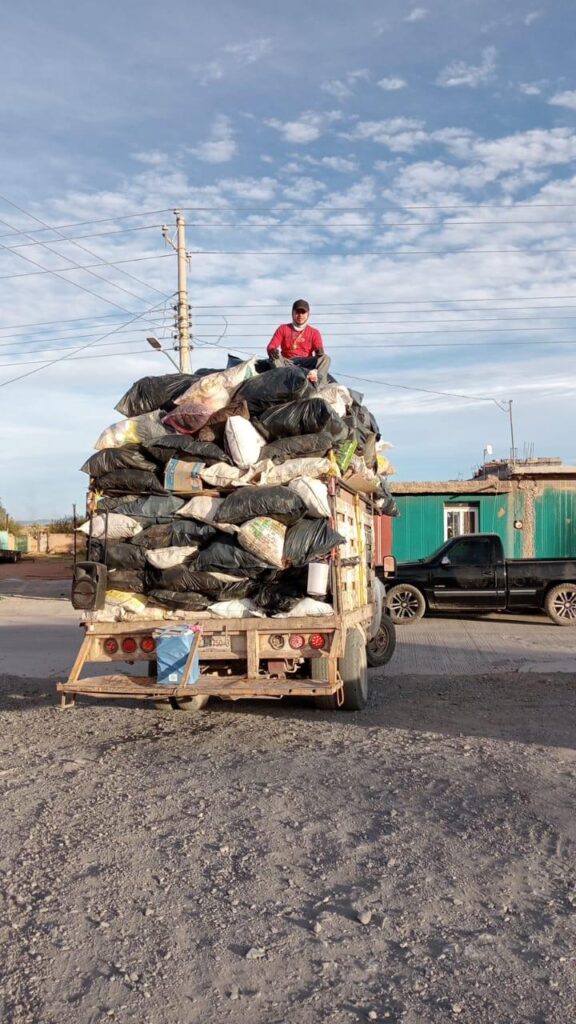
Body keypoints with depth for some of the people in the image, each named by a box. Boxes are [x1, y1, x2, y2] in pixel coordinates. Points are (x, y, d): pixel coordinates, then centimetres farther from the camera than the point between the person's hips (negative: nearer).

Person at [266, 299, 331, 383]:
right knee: (274, 358, -29)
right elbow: (270, 347, 5)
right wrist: (272, 351, -21)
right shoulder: (283, 329, 16)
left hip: (307, 363, 0)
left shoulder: (314, 332, 15)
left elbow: (319, 350, 0)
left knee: (325, 358, -26)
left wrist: (320, 351, -27)